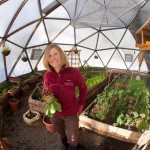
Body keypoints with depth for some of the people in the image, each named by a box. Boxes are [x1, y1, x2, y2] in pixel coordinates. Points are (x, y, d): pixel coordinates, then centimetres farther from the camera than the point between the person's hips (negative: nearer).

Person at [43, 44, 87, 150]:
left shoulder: (73, 72, -20)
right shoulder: (47, 76, -13)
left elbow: (83, 88, -4)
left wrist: (80, 106, -4)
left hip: (71, 114, -2)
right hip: (54, 114, 3)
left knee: (73, 141, 15)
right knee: (62, 135, 29)